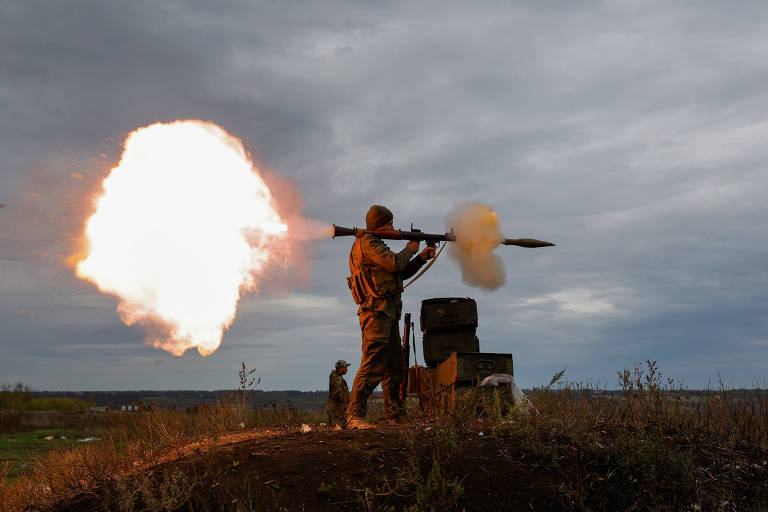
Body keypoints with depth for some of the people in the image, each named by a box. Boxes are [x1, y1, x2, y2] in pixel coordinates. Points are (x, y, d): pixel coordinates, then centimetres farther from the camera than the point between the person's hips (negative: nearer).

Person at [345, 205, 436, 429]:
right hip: (377, 312, -11)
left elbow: (402, 273, 28)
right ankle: (354, 416, -15)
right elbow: (394, 263, -19)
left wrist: (422, 257, 19)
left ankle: (396, 416, 19)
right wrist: (410, 249, 0)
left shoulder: (375, 245, 24)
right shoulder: (367, 243, -8)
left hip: (388, 314, 11)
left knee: (394, 368, 12)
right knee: (373, 365, -15)